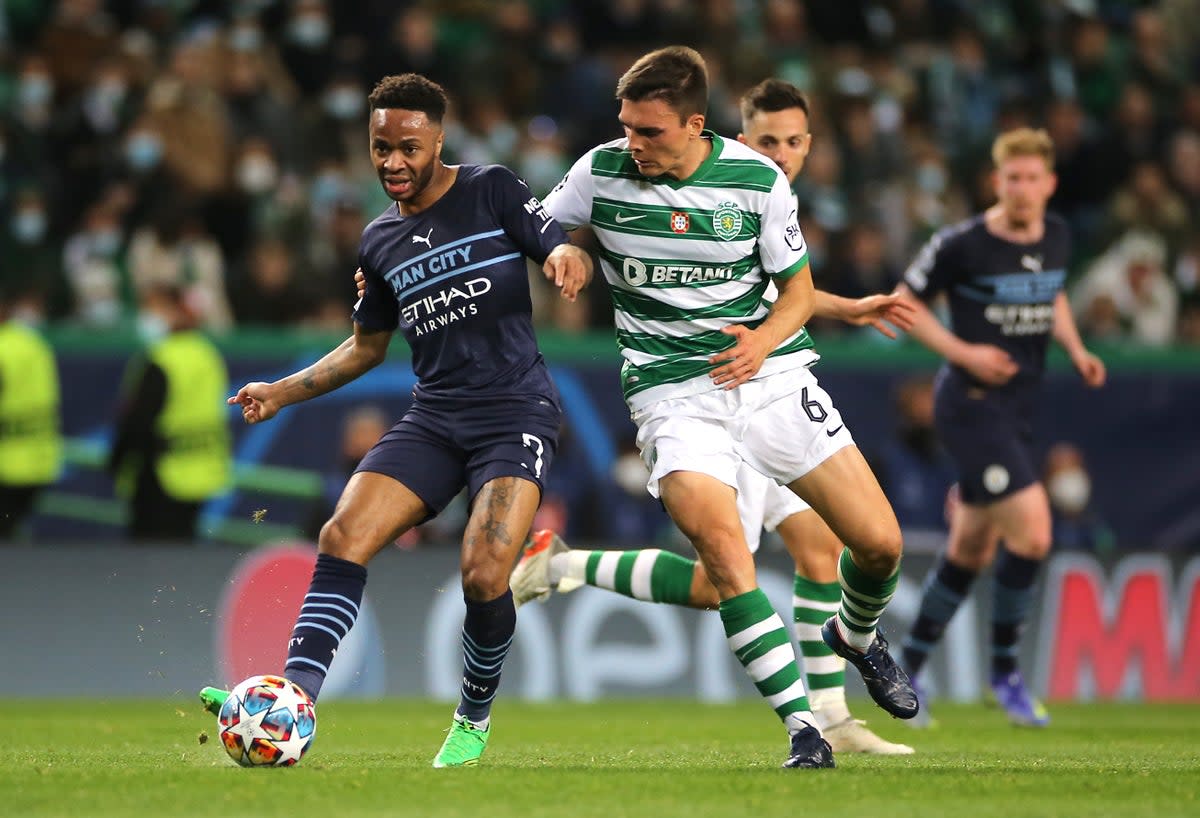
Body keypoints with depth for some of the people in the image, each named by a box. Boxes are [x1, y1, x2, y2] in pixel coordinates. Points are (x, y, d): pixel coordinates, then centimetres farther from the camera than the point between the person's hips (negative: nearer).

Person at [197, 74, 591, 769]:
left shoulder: (493, 191, -1)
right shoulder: (381, 241, 14)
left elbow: (565, 253, -3)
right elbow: (367, 346, 25)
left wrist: (567, 257, -28)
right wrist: (283, 392, 15)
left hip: (516, 410, -5)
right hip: (434, 417, 5)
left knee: (484, 574, -21)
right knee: (343, 537, -17)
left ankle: (475, 720, 6)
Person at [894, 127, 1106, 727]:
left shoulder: (1057, 238, 5)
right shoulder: (962, 244, -13)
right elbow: (905, 302, -4)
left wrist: (1076, 350, 7)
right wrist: (963, 352, -15)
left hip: (1018, 406, 7)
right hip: (971, 403, -7)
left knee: (970, 551, 13)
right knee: (1032, 535, -17)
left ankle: (908, 668, 28)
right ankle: (1004, 671, 0)